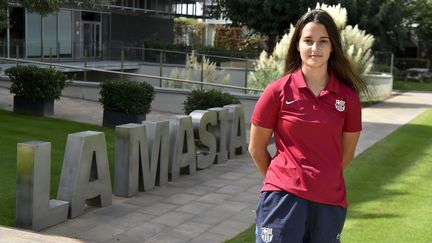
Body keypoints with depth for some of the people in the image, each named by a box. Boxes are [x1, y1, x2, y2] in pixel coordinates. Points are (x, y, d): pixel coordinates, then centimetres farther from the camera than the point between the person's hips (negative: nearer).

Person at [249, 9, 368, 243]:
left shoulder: (348, 96, 2)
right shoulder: (277, 91, -4)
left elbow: (346, 153, 13)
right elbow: (256, 148, 5)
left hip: (331, 202, 3)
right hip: (283, 198, -2)